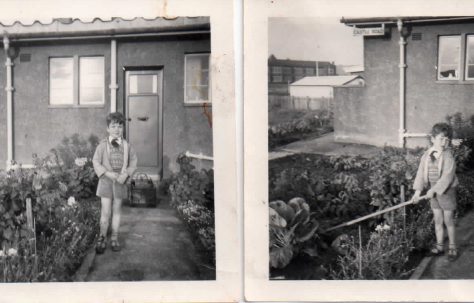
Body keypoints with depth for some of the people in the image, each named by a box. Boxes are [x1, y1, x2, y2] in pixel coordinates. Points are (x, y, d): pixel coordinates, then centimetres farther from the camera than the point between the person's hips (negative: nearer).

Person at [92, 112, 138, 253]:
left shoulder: (126, 145, 1)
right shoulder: (103, 145, -6)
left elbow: (133, 162, 5)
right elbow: (96, 162, -5)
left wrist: (126, 174, -11)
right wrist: (108, 173, -17)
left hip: (120, 182, 2)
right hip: (106, 181, -2)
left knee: (117, 211, 11)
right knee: (105, 212, -4)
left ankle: (114, 238, 22)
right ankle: (102, 238, 9)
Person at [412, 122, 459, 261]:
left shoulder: (448, 156, -16)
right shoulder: (427, 155, -2)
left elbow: (447, 176, -21)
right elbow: (421, 172, -3)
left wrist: (434, 190, -22)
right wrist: (418, 190, -12)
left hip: (446, 191, -4)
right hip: (433, 192, 5)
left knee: (448, 220, 5)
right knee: (438, 220, 13)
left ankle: (452, 247, 18)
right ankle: (439, 246, 25)